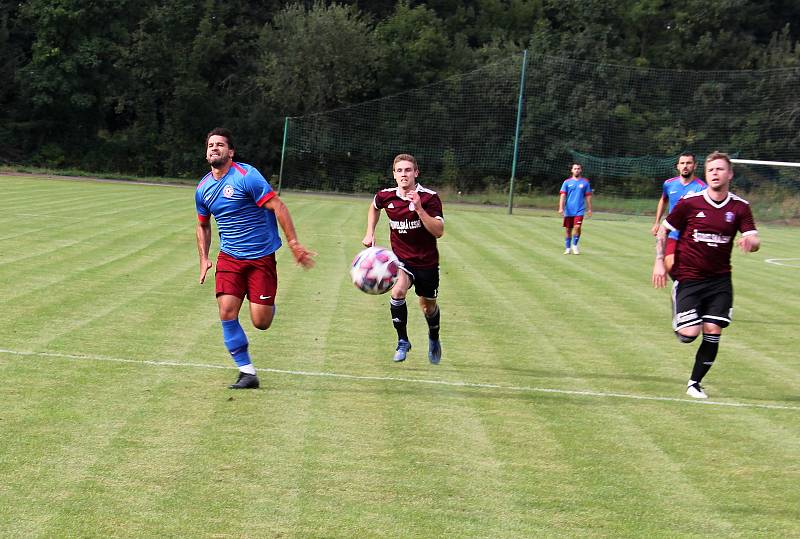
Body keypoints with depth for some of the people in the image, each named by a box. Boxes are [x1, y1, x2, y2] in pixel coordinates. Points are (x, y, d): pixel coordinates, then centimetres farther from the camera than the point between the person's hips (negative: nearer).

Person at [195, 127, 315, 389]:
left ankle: (268, 306, 31)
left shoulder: (246, 176, -14)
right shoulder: (203, 188, 6)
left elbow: (278, 207, -15)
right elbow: (203, 225, 22)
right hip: (229, 257, 5)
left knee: (261, 322, -8)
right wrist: (204, 259, 12)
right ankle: (247, 373, -2)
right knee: (227, 312, -13)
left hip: (261, 256, -5)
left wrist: (294, 244, -18)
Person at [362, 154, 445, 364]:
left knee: (428, 306, 13)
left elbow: (438, 231, -27)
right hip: (400, 258, 1)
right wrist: (370, 233, 10)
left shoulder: (429, 198, -18)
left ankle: (434, 339, 46)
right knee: (397, 291, -27)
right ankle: (403, 341, -11)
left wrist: (419, 209, -36)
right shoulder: (386, 196, -8)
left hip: (426, 261, -1)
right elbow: (374, 207, 19)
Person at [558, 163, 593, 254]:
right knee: (568, 230, 4)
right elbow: (562, 195, -2)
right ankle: (568, 248, 17)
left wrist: (589, 209, 4)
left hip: (580, 210, -1)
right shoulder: (567, 182, 4)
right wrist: (561, 208, -13)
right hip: (568, 211, 1)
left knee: (577, 227, -17)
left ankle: (575, 245, 2)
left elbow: (588, 196, 9)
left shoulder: (585, 182, 6)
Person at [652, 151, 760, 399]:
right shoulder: (689, 202, -6)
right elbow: (663, 229, 4)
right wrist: (659, 262, -4)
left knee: (713, 332, -5)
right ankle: (678, 321, 27)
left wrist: (750, 241, -30)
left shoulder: (740, 207, -1)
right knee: (689, 334, -11)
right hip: (688, 278, -2)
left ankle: (695, 383, 13)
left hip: (719, 279, 2)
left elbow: (754, 240, -6)